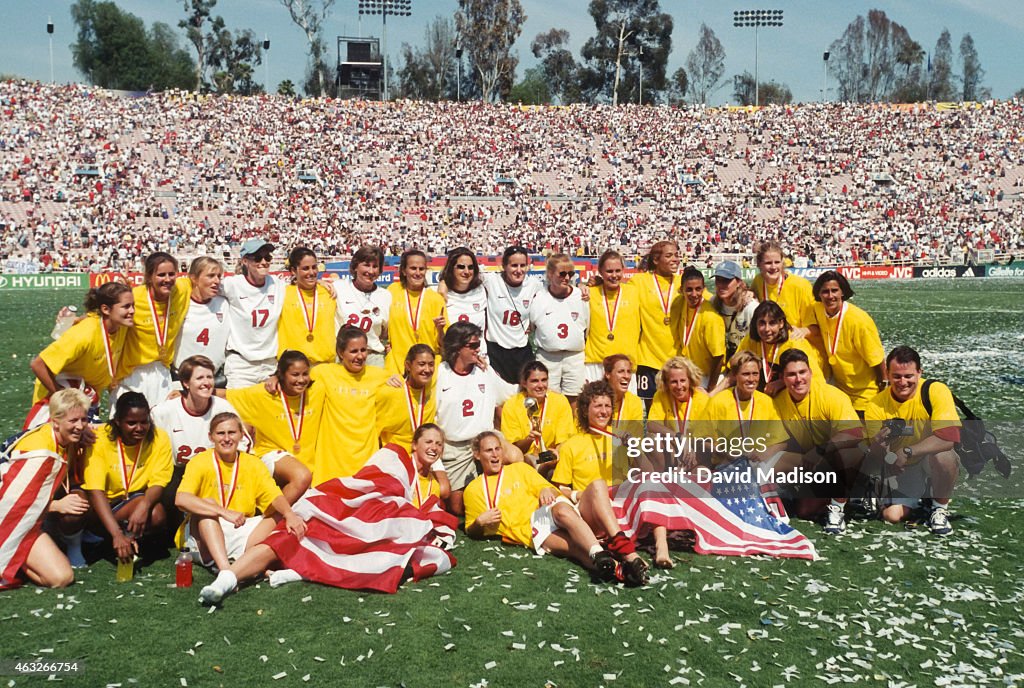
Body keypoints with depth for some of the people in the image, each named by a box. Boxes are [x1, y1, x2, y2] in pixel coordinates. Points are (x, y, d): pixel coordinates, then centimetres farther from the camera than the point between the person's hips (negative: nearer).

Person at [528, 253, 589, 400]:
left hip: (575, 357, 1)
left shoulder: (581, 296, 1)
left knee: (573, 400, 7)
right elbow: (530, 327, 10)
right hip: (547, 358, -1)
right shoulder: (539, 298, -2)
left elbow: (587, 328, 11)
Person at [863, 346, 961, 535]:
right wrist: (878, 445, -37)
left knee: (942, 456, -36)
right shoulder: (876, 405, -14)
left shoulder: (936, 391, -21)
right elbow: (874, 457, -13)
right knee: (892, 515, -14)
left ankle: (940, 508, -6)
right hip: (900, 470, 2)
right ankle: (918, 498, 23)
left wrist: (907, 452, -36)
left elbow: (949, 437, -33)